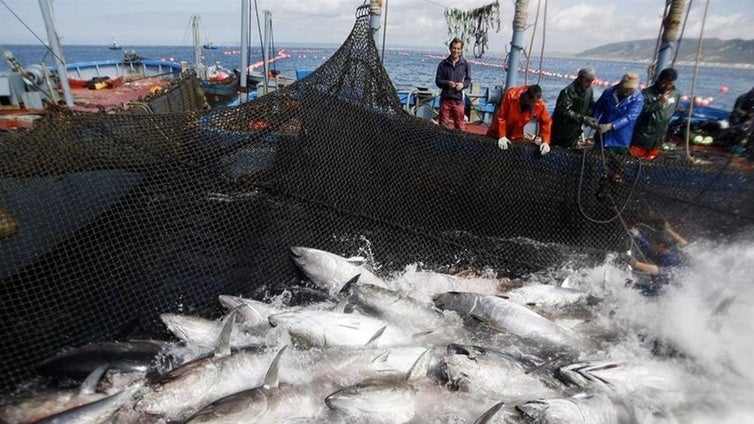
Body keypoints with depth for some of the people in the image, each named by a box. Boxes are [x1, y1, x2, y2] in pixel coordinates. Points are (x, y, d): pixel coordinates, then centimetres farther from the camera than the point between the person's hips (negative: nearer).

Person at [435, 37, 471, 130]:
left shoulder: (465, 64, 3)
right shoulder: (443, 64, 1)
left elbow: (468, 80, 9)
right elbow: (438, 80, 2)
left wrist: (462, 84, -13)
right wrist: (447, 83, -16)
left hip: (458, 99, 0)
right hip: (445, 98, 0)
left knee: (460, 124, 5)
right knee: (443, 124, 9)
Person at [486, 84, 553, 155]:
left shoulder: (540, 105, -23)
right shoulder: (511, 95, -29)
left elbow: (546, 122, -14)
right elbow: (501, 117, -24)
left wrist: (545, 141, -27)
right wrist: (502, 136, -26)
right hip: (497, 133, -1)